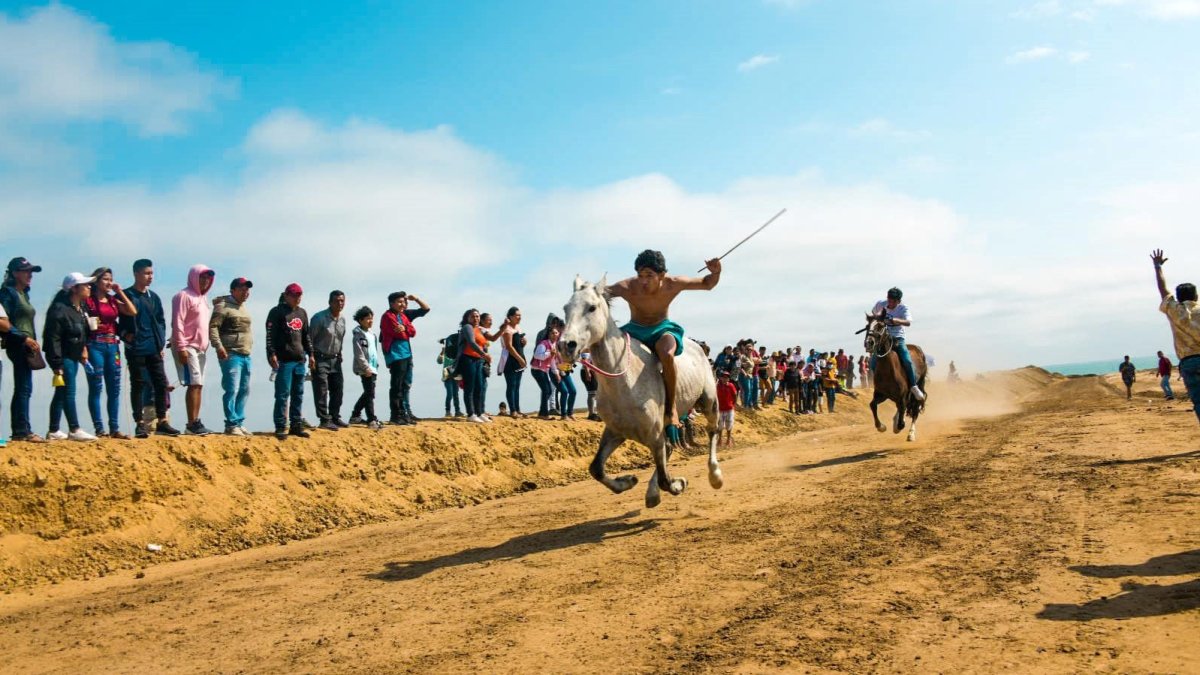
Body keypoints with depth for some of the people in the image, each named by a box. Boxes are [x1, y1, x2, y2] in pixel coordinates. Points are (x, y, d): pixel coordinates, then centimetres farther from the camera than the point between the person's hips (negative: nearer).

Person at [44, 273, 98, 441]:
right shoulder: (60, 309, -17)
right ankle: (75, 430, -5)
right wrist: (57, 364, -21)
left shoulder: (80, 308, 11)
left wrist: (84, 348, 12)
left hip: (73, 356, 9)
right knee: (68, 392, -8)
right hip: (62, 357, -9)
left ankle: (54, 431, 18)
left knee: (62, 393, 12)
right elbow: (53, 338, -19)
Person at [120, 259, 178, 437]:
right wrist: (125, 334, -13)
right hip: (136, 350, -5)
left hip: (155, 349, 5)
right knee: (138, 385, 1)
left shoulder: (154, 297, 14)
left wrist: (161, 342, 9)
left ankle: (162, 422, 9)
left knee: (161, 383, 3)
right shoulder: (126, 296, -2)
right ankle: (140, 423, 6)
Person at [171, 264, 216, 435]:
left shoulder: (202, 298, 19)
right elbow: (177, 323, -14)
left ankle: (196, 422, 10)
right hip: (187, 347, -8)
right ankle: (192, 423, -12)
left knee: (199, 385, 7)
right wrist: (181, 347, -20)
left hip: (200, 348, 8)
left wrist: (205, 347, 14)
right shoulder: (184, 296, -7)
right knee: (194, 384, -13)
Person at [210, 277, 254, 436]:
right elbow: (213, 326, -15)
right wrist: (218, 346, -24)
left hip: (246, 355, 9)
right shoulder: (223, 306, -6)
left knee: (244, 390, 10)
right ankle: (231, 424, -6)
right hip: (231, 355, -8)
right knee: (232, 390, -9)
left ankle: (239, 422, 17)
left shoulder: (243, 307, 20)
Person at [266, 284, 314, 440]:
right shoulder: (277, 312, -2)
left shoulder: (302, 313, 17)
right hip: (284, 359, -6)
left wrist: (310, 354, 17)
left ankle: (296, 424, 15)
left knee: (298, 394, 8)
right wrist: (272, 354, -16)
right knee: (283, 393, -6)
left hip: (300, 359, 6)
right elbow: (270, 335, -8)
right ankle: (281, 426, -2)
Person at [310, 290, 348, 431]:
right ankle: (324, 420, -4)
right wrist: (311, 357, -14)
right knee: (321, 391, -6)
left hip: (335, 359, 7)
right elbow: (310, 338, -13)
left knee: (337, 388, 10)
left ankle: (335, 417, 22)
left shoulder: (342, 319, 8)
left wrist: (339, 355, 14)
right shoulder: (319, 318, -14)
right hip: (320, 359, -7)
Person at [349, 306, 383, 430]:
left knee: (368, 393, 15)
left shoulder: (372, 335, 17)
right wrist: (366, 368, -20)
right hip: (365, 369, -9)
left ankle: (355, 416, 26)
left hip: (372, 368, 9)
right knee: (370, 394, -10)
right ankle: (372, 420, -8)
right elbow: (359, 354, -16)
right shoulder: (359, 335, -9)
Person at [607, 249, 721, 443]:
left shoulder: (673, 284, -20)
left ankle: (671, 409, -20)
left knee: (667, 355, -37)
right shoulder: (627, 287, -23)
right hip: (634, 330, 2)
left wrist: (715, 273, -26)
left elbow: (707, 284, -5)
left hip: (662, 329, -1)